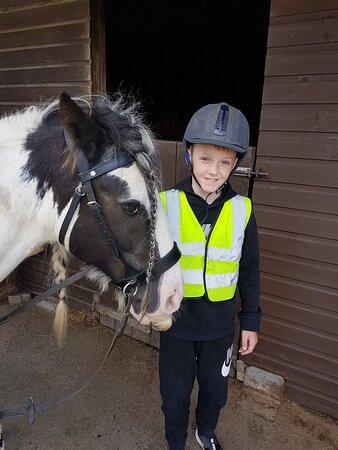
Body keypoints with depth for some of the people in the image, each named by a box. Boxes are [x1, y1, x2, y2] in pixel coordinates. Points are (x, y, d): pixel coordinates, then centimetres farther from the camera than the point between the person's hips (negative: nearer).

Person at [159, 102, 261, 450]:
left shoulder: (242, 210, -11)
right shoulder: (166, 204, -16)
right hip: (176, 322, -1)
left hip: (220, 325, 2)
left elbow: (249, 271, 0)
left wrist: (251, 320, 4)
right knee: (175, 392, 19)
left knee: (215, 389, 25)